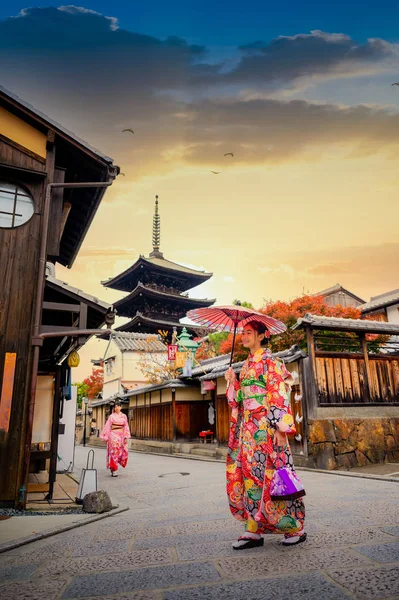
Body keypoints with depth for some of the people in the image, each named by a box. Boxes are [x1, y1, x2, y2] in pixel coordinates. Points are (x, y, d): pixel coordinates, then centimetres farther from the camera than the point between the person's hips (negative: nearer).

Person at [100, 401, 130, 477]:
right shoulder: (112, 416, 1)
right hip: (113, 435, -3)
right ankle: (113, 470, -3)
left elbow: (126, 427, 9)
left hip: (121, 435, 3)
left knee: (122, 452, 2)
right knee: (114, 451, -9)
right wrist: (105, 437, -4)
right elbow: (108, 426, 0)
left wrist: (126, 437, 2)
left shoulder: (124, 416, 9)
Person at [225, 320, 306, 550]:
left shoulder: (269, 361, -7)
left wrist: (281, 428, -18)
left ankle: (297, 528, 13)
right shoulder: (246, 365, 16)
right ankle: (254, 531, 15)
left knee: (268, 474, -3)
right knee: (250, 474, 7)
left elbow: (280, 394, -14)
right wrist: (232, 381, 4)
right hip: (248, 427, 8)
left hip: (265, 427, -7)